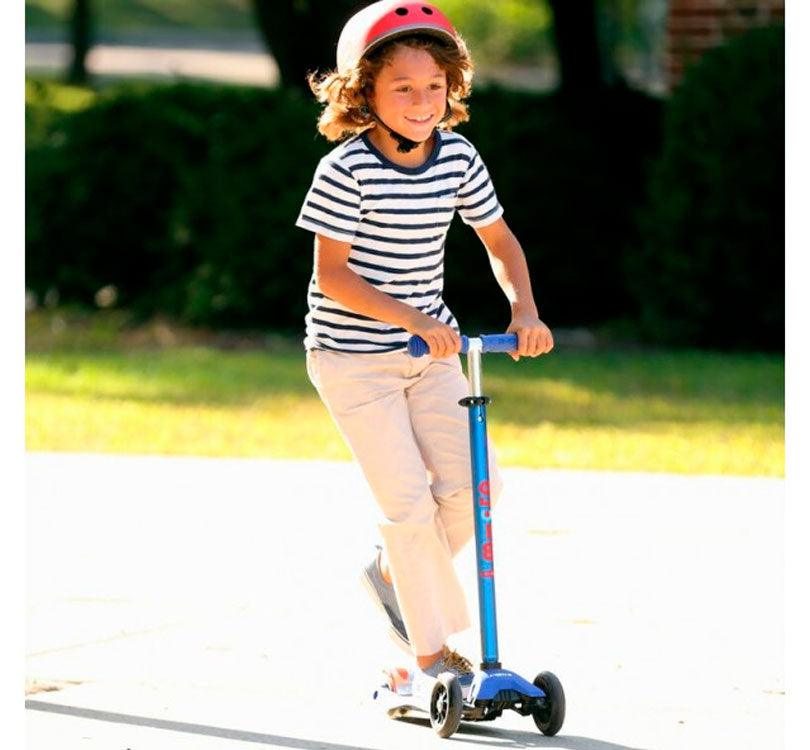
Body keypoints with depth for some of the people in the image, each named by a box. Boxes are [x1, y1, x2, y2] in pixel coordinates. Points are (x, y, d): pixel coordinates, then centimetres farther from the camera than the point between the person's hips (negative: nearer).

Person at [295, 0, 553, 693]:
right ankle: (432, 651, 4)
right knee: (408, 500, -8)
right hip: (354, 357, -5)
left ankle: (395, 573, 23)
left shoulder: (458, 157, -2)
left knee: (473, 483, -4)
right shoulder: (348, 170, -19)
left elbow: (499, 239, 10)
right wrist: (412, 319, -27)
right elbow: (331, 275, -19)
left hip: (432, 349, 6)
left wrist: (525, 309, -7)